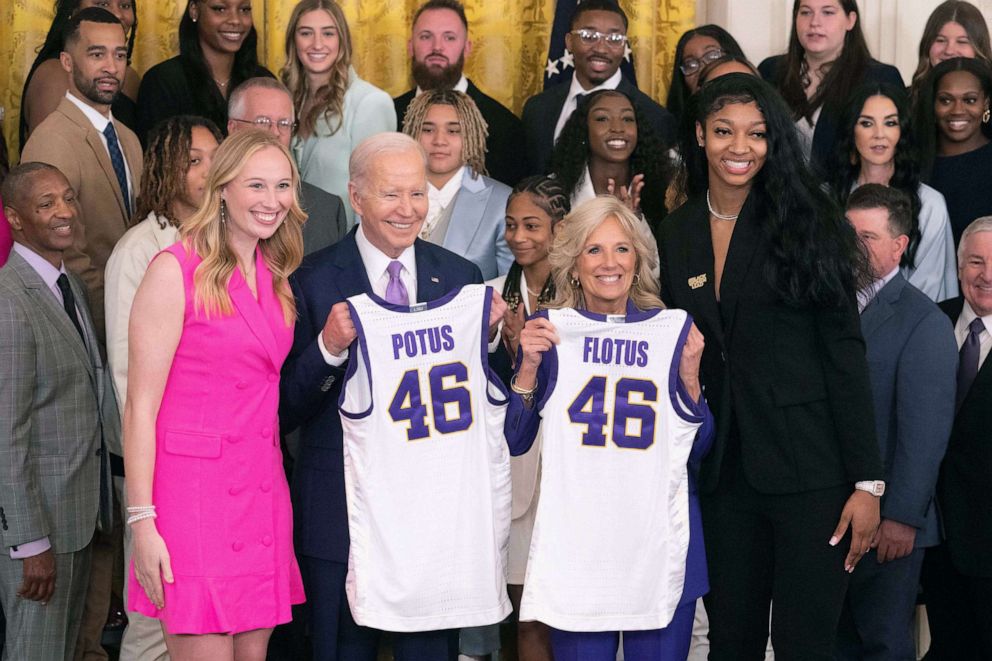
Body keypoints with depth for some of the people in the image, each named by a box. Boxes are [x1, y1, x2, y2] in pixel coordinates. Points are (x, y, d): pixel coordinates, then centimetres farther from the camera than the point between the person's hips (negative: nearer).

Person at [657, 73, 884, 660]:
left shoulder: (804, 221, -5)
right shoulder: (677, 234, 8)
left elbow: (845, 352, -8)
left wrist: (867, 480, -12)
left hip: (808, 466, -4)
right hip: (724, 472, 4)